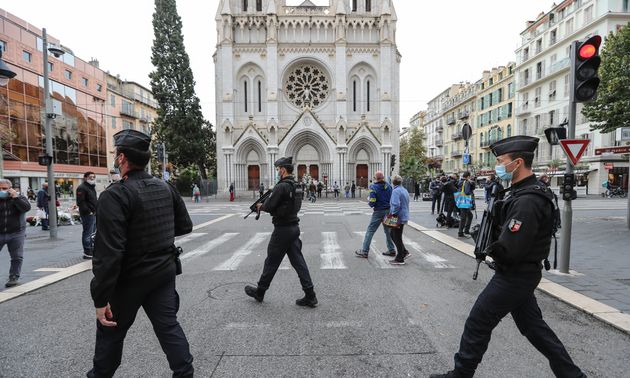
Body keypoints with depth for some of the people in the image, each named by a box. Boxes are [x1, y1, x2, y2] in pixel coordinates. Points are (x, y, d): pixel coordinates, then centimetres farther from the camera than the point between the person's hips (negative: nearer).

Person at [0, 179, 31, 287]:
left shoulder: (19, 197, 2)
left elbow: (26, 208, -17)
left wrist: (15, 197, -20)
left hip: (16, 234, -2)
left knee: (17, 257, 0)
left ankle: (13, 278, 11)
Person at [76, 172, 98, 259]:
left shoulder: (92, 187, 19)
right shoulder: (82, 188, -12)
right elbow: (80, 202, -20)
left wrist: (96, 210, 16)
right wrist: (88, 212, -21)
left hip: (93, 214, 10)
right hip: (87, 215, -10)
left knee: (92, 232, 17)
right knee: (87, 233, -5)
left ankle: (91, 249, 27)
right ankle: (87, 253, 2)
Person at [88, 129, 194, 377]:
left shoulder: (115, 195, -20)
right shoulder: (166, 188, -1)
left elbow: (108, 252, -24)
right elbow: (185, 226, 8)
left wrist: (100, 298, -18)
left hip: (129, 279, -4)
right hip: (164, 272, 5)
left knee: (111, 330, 20)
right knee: (168, 325, 12)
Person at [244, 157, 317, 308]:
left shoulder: (281, 186, -19)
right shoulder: (296, 185, 10)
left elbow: (269, 206, -17)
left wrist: (261, 206, 4)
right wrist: (266, 205, 13)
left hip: (282, 229, -8)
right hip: (294, 227, 8)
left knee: (271, 262, 8)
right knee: (298, 261, 9)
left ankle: (259, 292, 28)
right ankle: (310, 296, 11)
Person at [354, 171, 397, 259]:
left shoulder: (373, 187, -14)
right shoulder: (388, 186, 2)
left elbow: (372, 202, -19)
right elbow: (392, 198, 7)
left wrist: (369, 201, 2)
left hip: (378, 211, -5)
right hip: (388, 210, 5)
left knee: (370, 230, 1)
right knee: (388, 230, 16)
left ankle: (364, 251, 4)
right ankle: (391, 250, 24)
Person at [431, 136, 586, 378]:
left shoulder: (527, 201, -26)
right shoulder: (531, 191, 7)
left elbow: (508, 250, -29)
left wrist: (486, 252, -10)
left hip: (514, 277, -9)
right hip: (523, 274, 9)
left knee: (477, 324, 4)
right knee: (532, 324, 24)